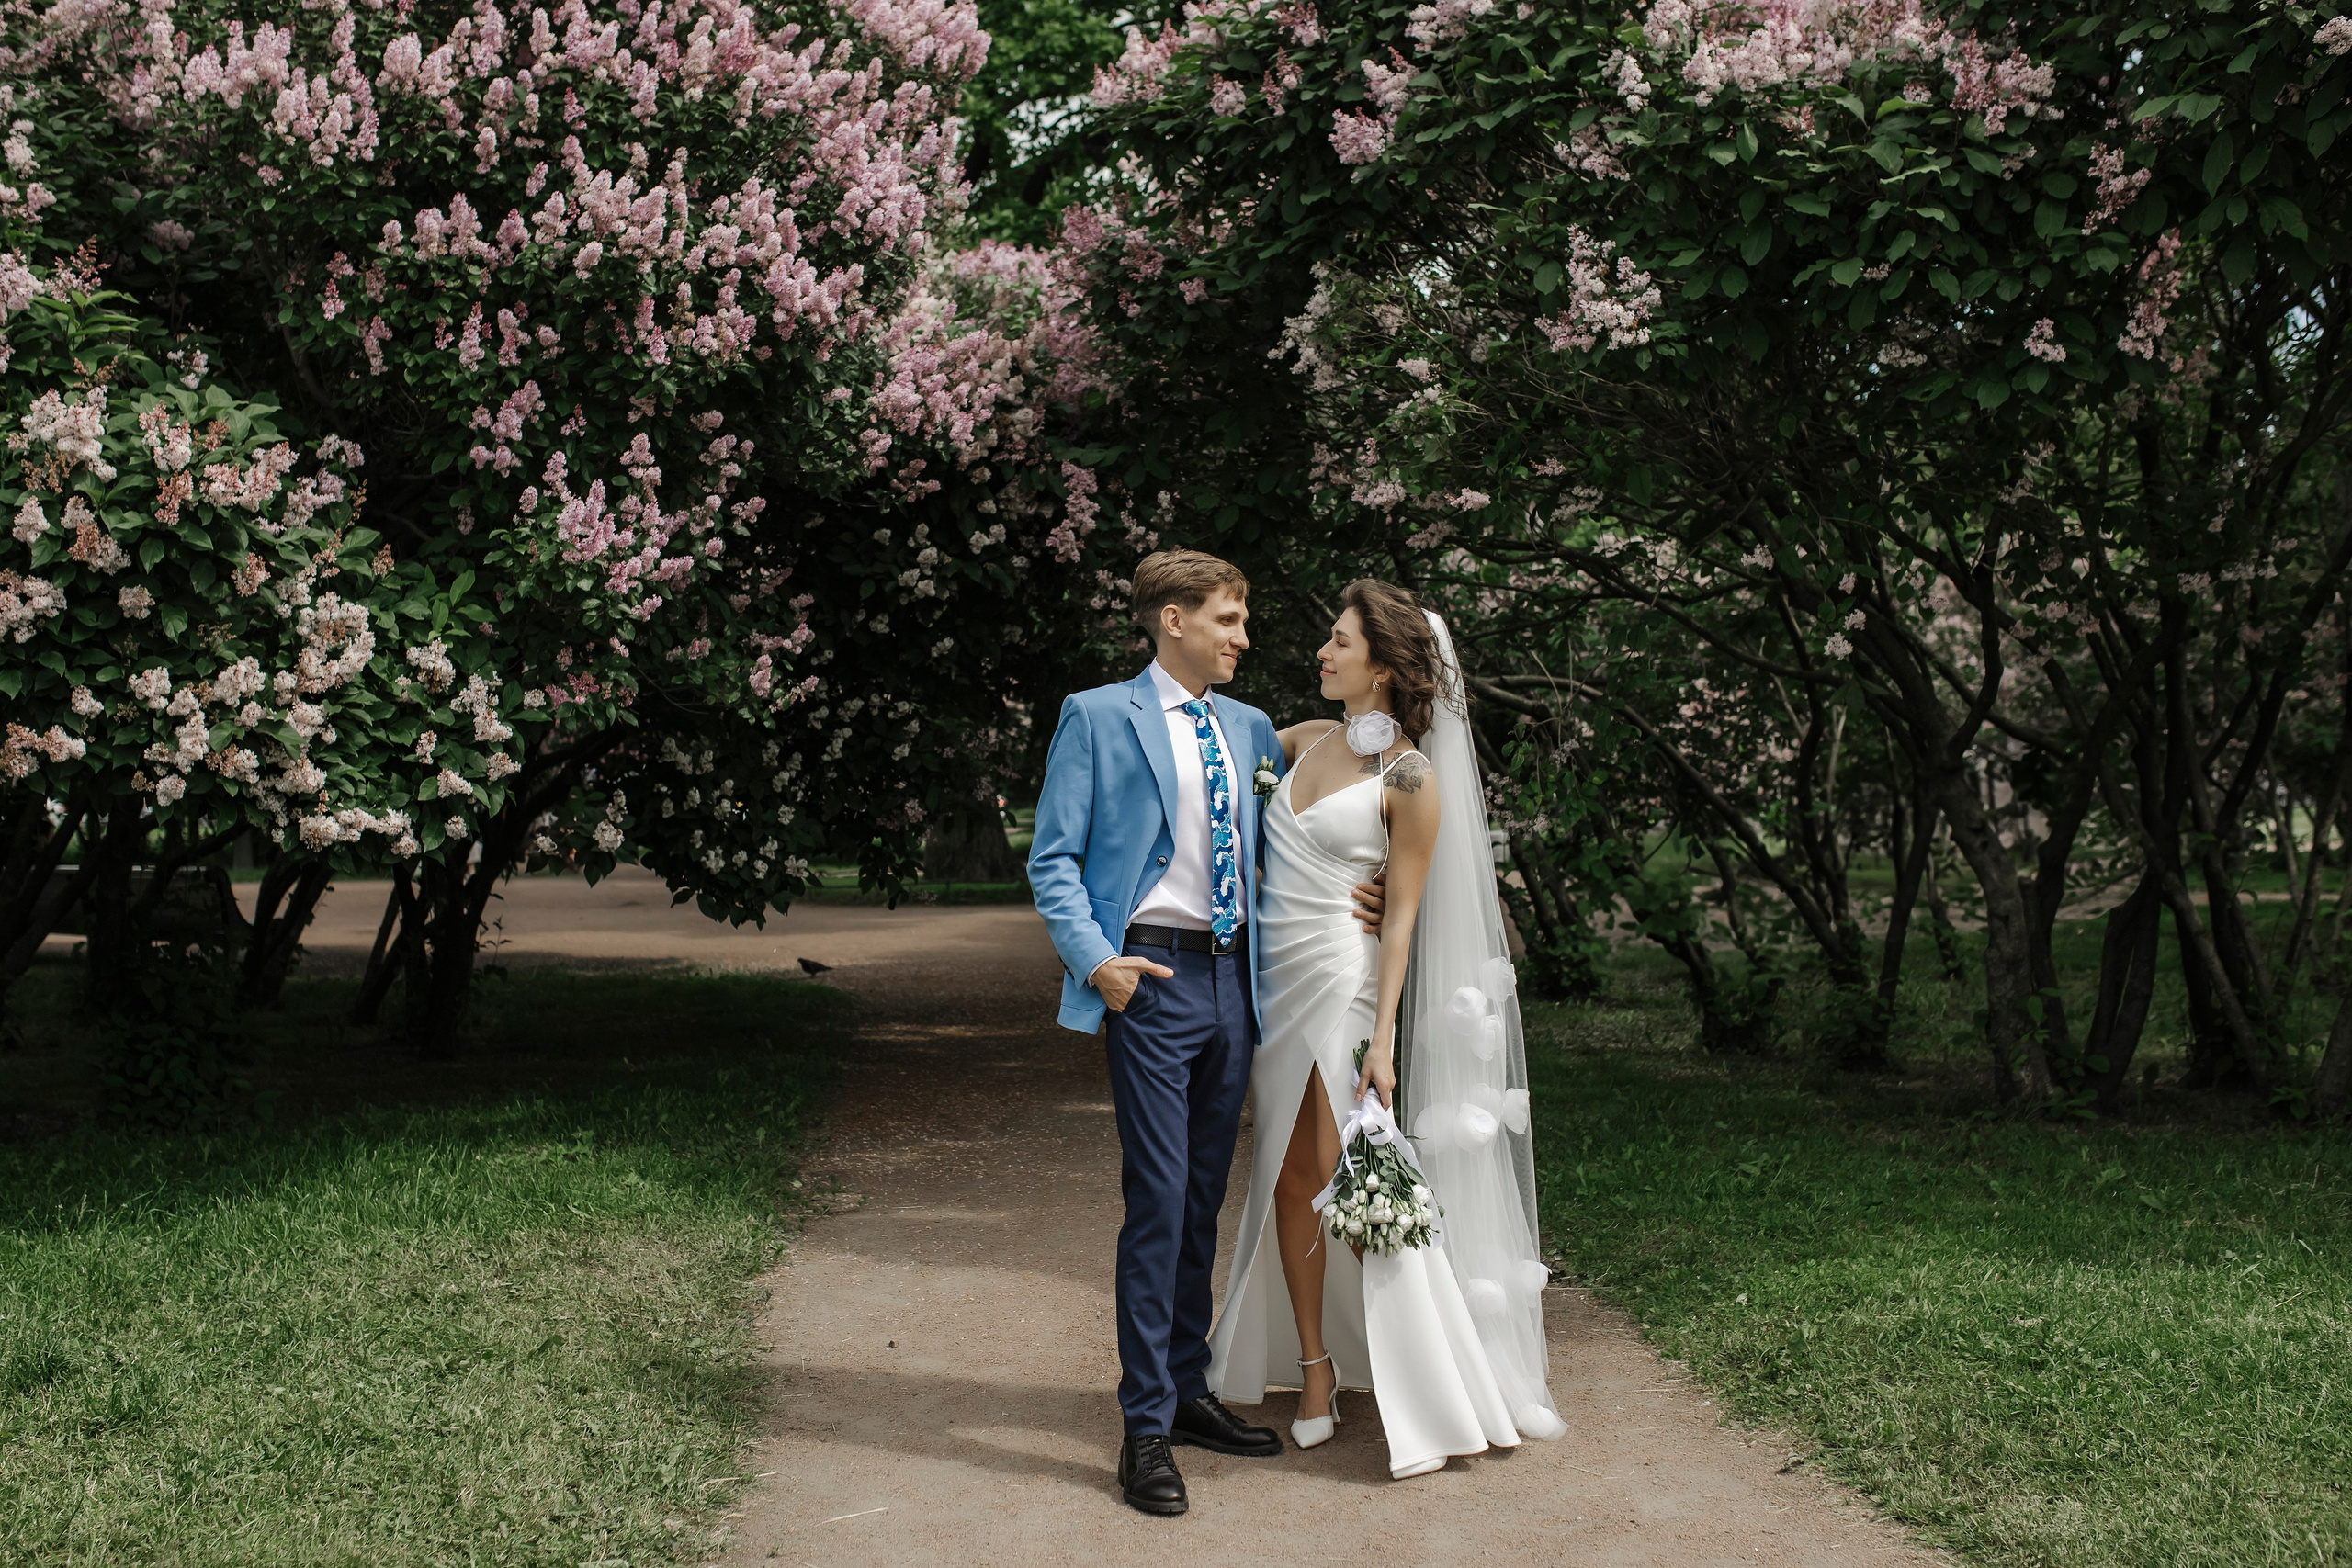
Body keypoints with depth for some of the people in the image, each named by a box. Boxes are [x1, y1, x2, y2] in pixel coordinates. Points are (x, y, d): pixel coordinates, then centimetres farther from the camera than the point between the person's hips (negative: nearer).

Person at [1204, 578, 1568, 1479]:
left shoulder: (1409, 776, -9)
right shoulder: (1305, 740, 9)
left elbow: (1403, 913, -10)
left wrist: (1383, 1034, -15)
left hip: (1343, 980, -7)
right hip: (1274, 981, 7)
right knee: (1291, 1182, 8)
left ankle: (1437, 1402, 4)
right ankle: (1315, 1374, 19)